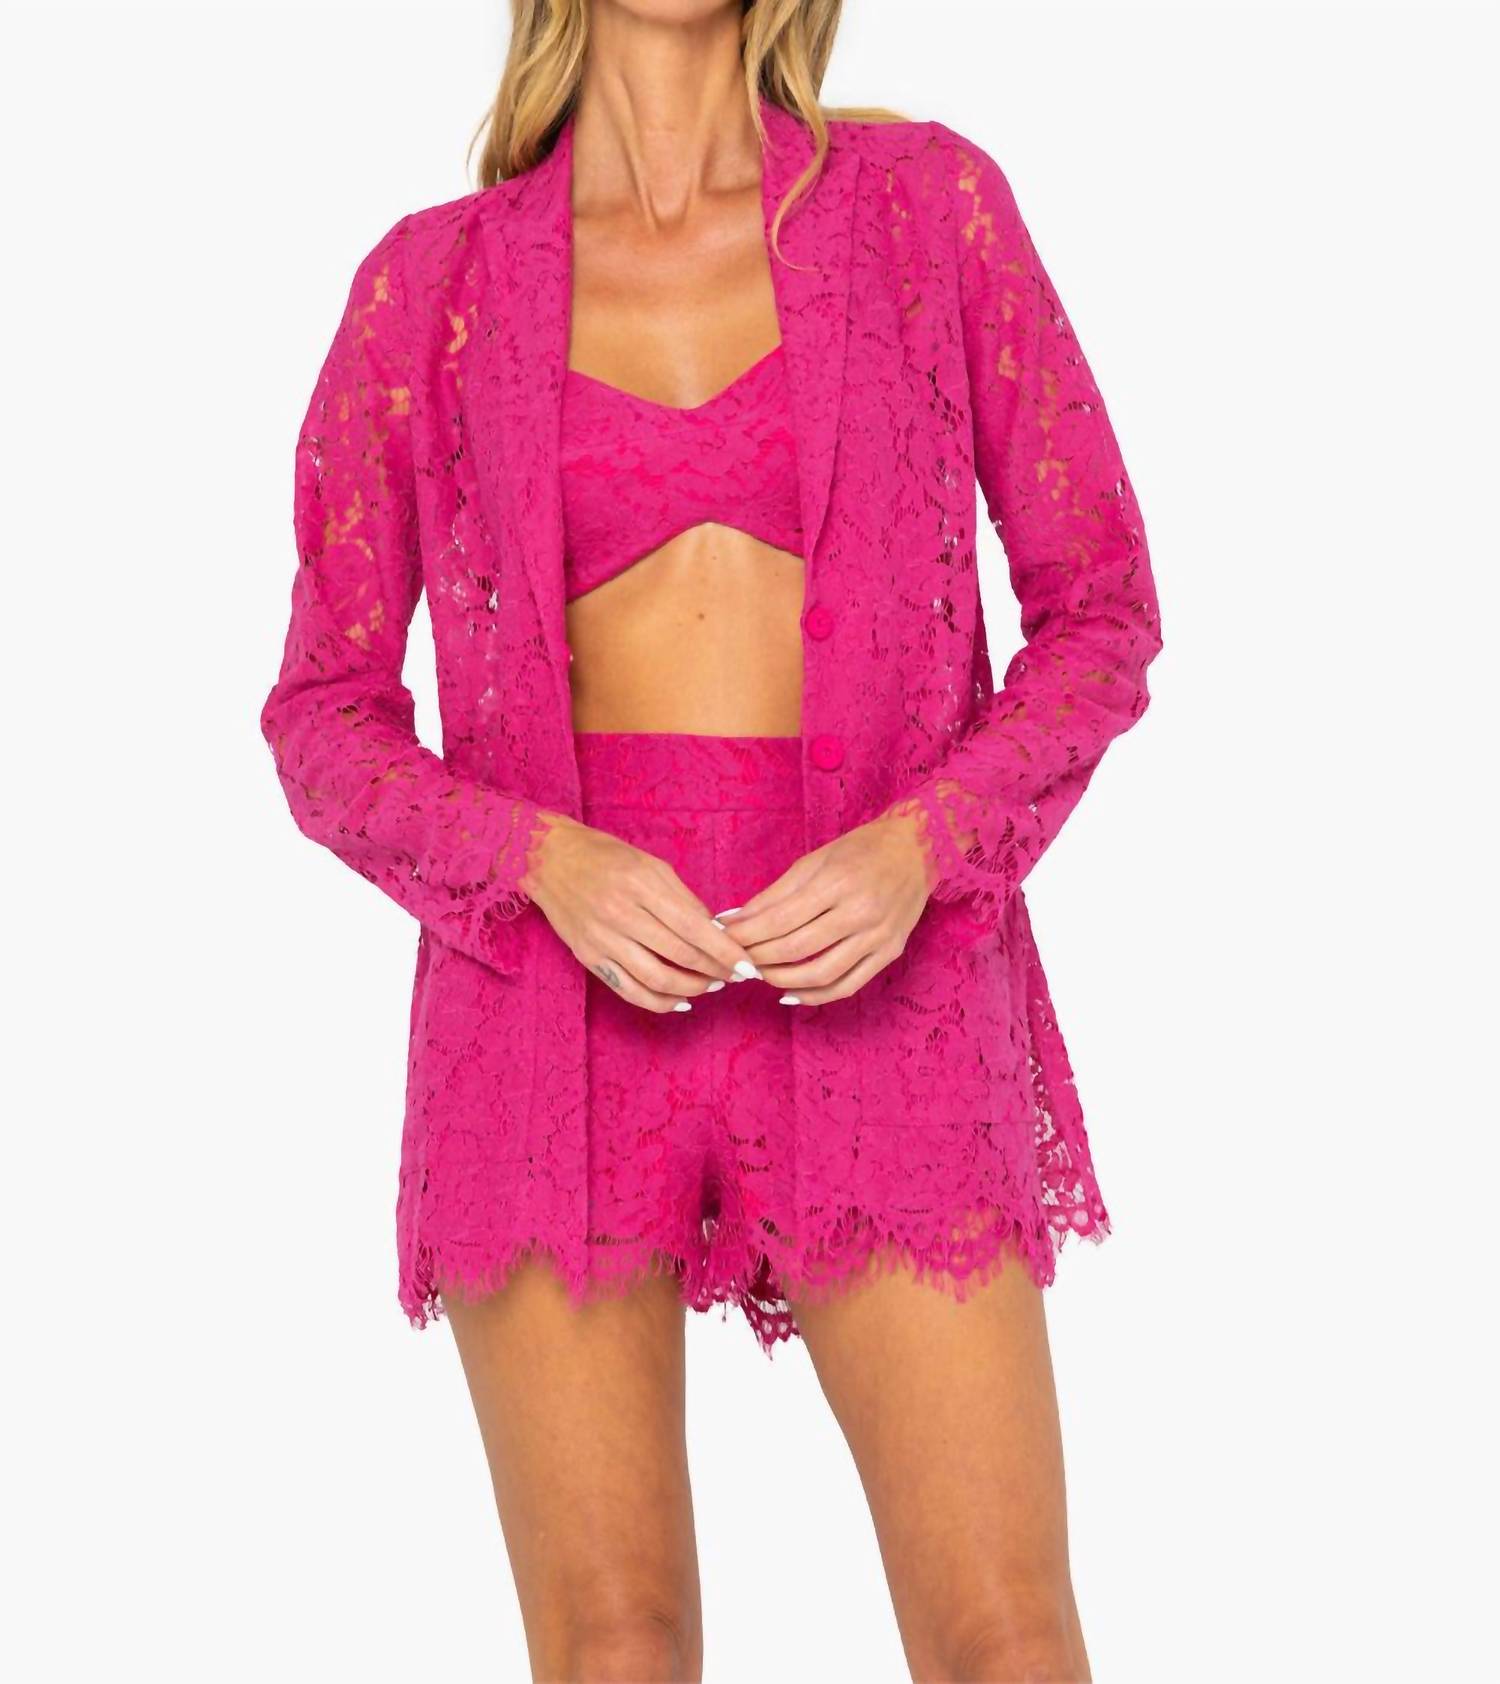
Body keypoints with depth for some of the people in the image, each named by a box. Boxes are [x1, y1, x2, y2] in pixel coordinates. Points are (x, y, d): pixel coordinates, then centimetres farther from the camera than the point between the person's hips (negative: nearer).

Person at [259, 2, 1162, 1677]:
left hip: (867, 972, 0)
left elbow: (1099, 613, 8)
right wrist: (547, 865, -12)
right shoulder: (433, 281, 7)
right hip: (558, 969, 0)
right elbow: (326, 714, 8)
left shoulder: (928, 201, 6)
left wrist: (918, 847, -10)